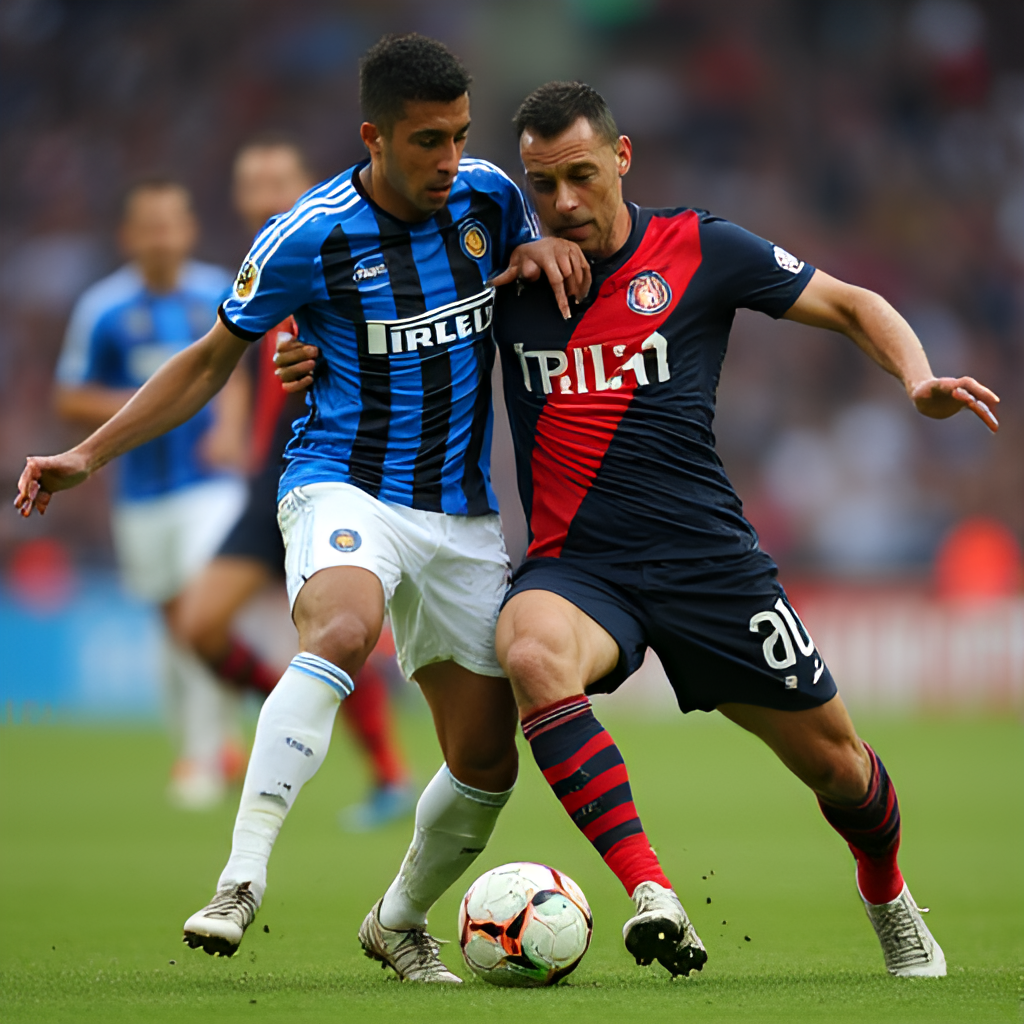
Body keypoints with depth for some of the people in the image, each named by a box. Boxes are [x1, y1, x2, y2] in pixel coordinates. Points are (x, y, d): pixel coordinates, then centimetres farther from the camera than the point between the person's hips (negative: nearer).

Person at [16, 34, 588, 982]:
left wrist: (541, 252, -2)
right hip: (344, 487, -5)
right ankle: (242, 880, -40)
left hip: (462, 513, 5)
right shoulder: (310, 237, -11)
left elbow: (522, 250, 24)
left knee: (486, 761, 4)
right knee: (341, 632, -38)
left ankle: (400, 922, 30)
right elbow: (212, 361, 1)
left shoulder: (488, 196, -1)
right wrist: (91, 455, -4)